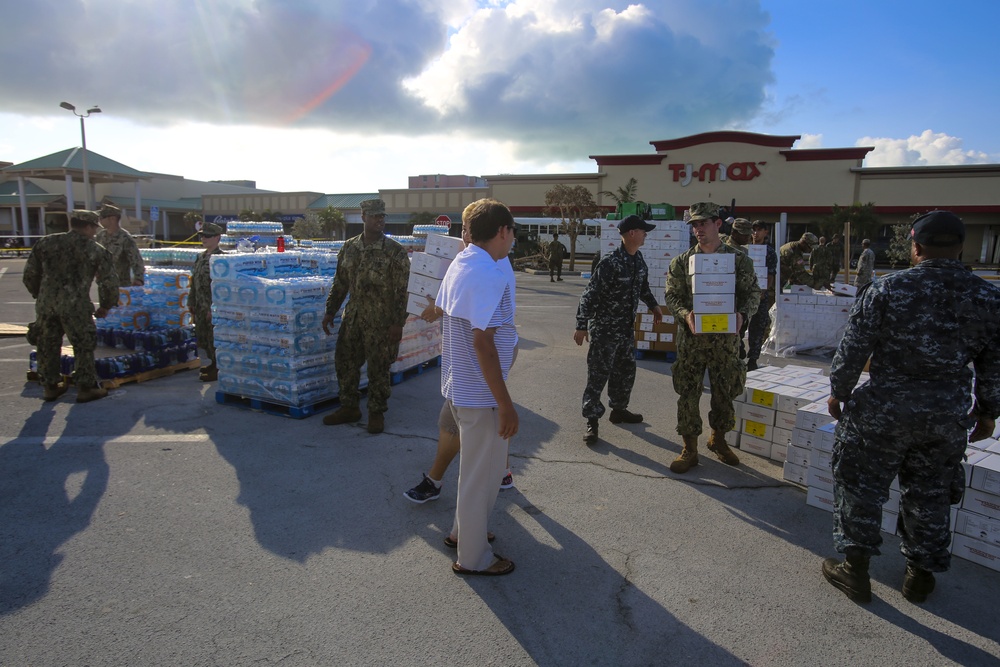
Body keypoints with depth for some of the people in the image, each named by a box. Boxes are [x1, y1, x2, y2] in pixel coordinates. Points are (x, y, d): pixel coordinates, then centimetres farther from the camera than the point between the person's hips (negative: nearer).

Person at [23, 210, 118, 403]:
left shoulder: (45, 243, 14)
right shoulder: (96, 250, 3)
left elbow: (29, 275, 15)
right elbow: (109, 281, 2)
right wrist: (105, 306, 14)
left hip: (45, 303, 5)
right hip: (75, 304, -4)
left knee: (48, 345, 16)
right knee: (84, 345, 7)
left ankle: (50, 386, 27)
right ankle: (86, 388, 11)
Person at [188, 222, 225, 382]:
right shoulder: (201, 257, 13)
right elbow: (194, 280, 20)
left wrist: (212, 308, -21)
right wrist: (191, 302, 18)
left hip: (212, 307, -9)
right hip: (200, 306, 9)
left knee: (214, 338, -3)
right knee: (203, 337, 16)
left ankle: (218, 370, 7)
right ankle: (213, 364, 30)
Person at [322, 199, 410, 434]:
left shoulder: (395, 251, -9)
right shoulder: (349, 247, 6)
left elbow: (403, 290, -10)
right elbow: (340, 283, 15)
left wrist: (398, 323, -14)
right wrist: (330, 311, 12)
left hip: (381, 322, -5)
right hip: (353, 317, 5)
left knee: (378, 368, 3)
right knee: (345, 362, 11)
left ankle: (377, 413, 19)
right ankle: (349, 408, 29)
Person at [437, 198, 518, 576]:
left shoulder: (459, 264, 6)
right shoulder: (489, 275, -23)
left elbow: (441, 313, 14)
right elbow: (483, 342, -27)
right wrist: (505, 403, -22)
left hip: (458, 386, 10)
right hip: (481, 393, -10)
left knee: (475, 464, 25)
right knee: (481, 472, 6)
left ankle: (464, 530, 42)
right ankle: (473, 557, 22)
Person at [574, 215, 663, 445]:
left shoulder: (639, 260, 4)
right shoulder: (610, 262, -21)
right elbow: (590, 295, -20)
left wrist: (654, 305, 21)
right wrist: (581, 326, -20)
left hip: (627, 327, 8)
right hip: (604, 328, -8)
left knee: (626, 370, 16)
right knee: (598, 374, -3)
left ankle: (618, 409, 33)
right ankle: (592, 421, 4)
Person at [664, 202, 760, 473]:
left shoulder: (739, 259, 1)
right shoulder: (681, 261, 2)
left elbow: (753, 292, 4)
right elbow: (672, 295, 1)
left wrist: (743, 314, -16)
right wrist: (685, 315, -18)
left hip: (725, 336, 1)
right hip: (691, 336, 0)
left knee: (725, 391, 12)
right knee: (688, 392, 2)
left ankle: (718, 439, 35)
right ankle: (690, 449, 14)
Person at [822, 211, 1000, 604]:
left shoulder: (885, 290, -13)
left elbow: (853, 350, -10)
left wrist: (838, 392, 3)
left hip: (884, 409, -4)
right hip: (949, 417, 4)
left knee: (861, 485, 11)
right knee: (929, 494, 19)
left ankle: (855, 569, 20)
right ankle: (921, 574, 33)